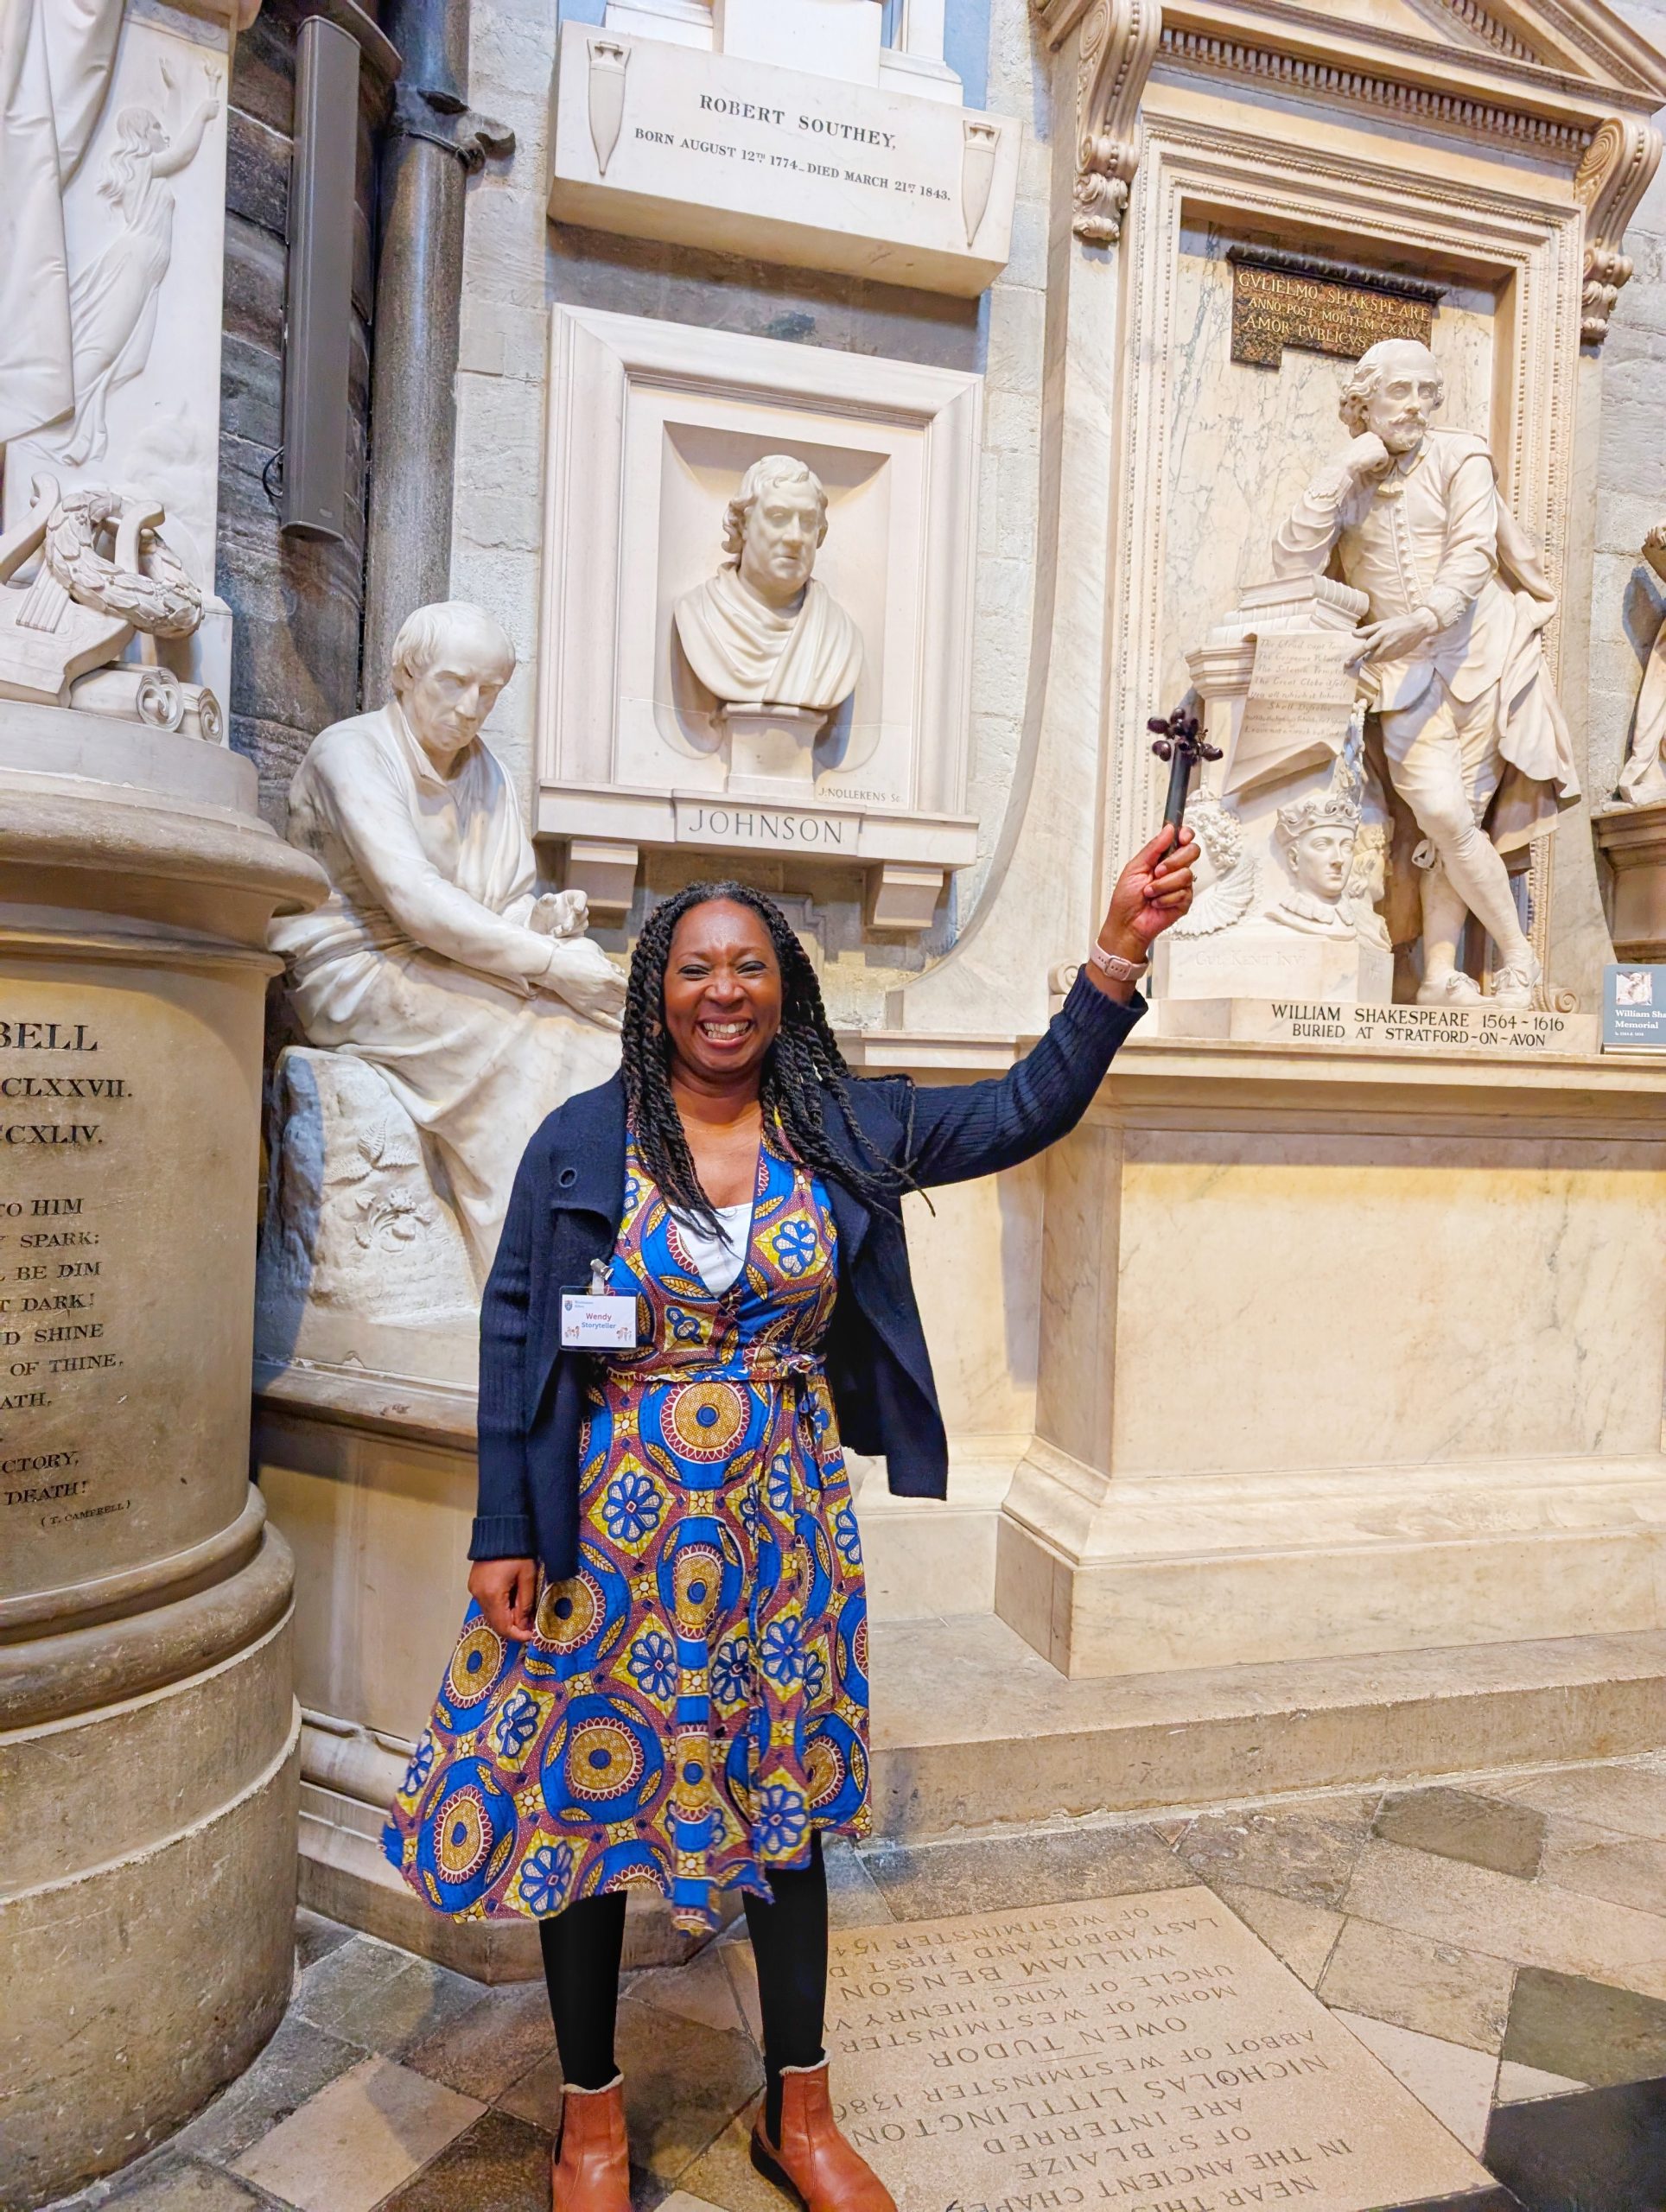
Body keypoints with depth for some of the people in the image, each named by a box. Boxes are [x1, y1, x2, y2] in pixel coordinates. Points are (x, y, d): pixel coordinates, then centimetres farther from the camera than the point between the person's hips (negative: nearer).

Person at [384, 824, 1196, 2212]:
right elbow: (516, 1334, -4)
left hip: (782, 1522, 2)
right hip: (607, 1520, -1)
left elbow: (1027, 1110, -4)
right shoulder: (582, 1140, -5)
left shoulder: (848, 1130, -1)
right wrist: (506, 1532, -7)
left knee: (786, 1800, 15)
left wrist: (1120, 950, -14)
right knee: (586, 1799, 11)